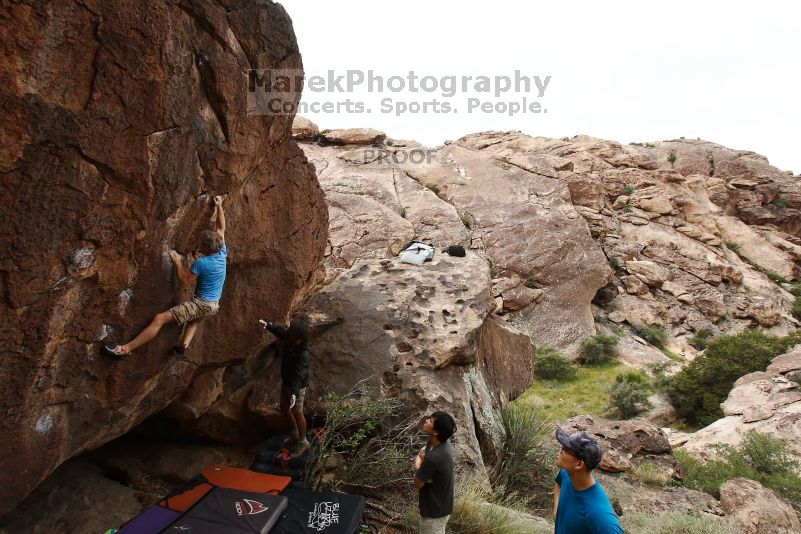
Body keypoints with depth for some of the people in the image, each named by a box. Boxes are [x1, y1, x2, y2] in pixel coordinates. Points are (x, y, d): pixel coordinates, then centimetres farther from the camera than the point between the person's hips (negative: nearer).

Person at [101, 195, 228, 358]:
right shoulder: (222, 253, -1)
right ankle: (184, 344, 14)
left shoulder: (201, 263, -19)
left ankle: (125, 349, -14)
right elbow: (221, 229, 12)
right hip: (214, 306, 8)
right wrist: (219, 206, 18)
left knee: (159, 319, -11)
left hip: (201, 304, -8)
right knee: (193, 321, 39)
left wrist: (178, 262, -6)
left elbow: (184, 282, -10)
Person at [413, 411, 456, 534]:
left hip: (434, 511, -8)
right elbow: (419, 456, 6)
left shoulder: (433, 457, -35)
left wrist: (418, 466, -5)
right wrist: (420, 462, -16)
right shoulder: (442, 442, -8)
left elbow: (417, 483, -21)